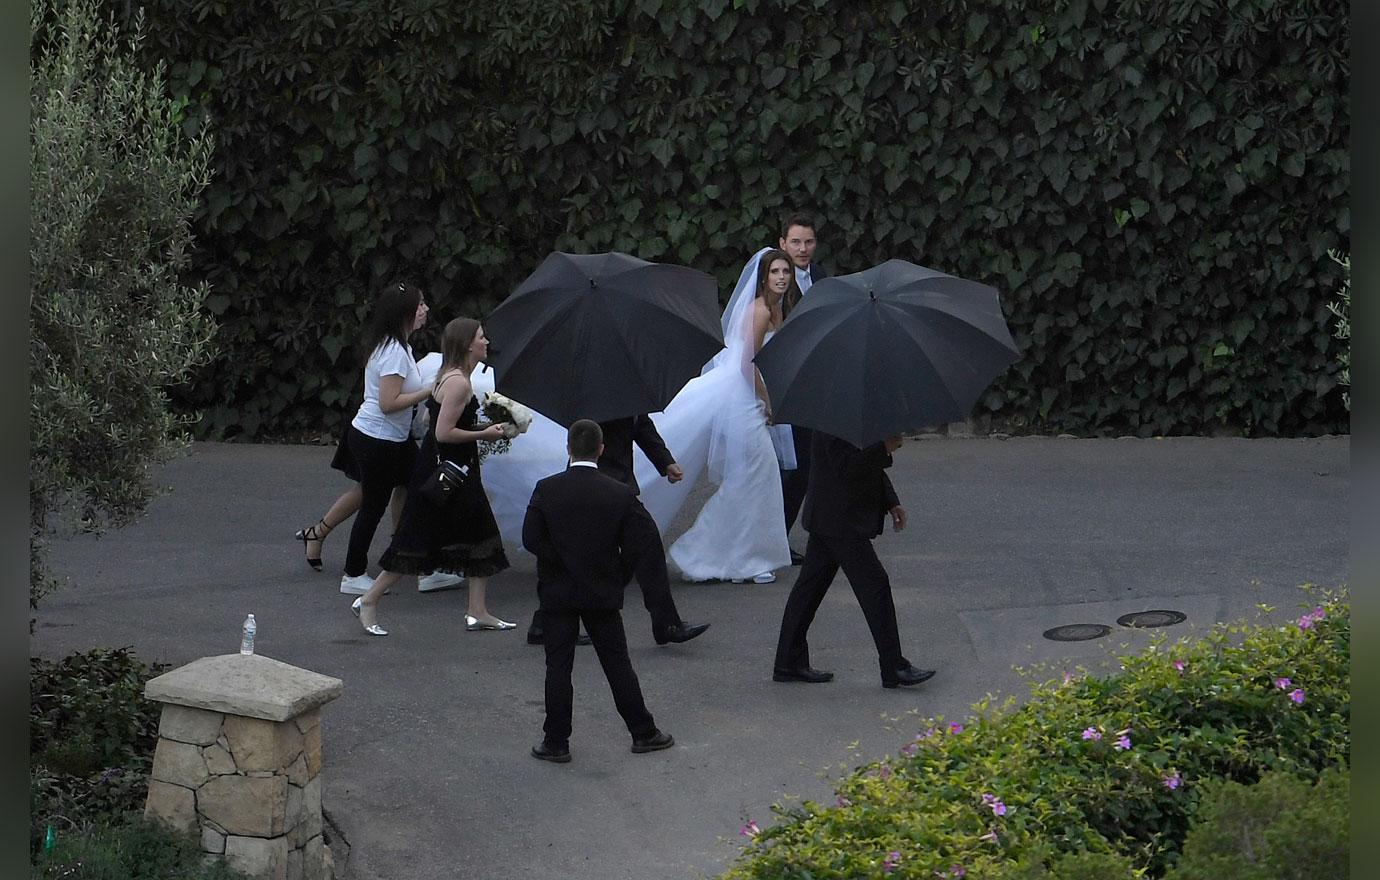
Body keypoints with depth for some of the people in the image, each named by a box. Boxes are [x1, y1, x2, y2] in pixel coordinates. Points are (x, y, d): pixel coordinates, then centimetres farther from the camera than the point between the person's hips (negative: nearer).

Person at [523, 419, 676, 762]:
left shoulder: (547, 490, -9)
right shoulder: (620, 494, -8)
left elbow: (531, 537, -11)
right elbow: (646, 538, -11)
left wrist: (560, 563, 2)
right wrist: (620, 575, 1)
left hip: (558, 592, -1)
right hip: (603, 593, 1)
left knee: (558, 666, 4)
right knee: (617, 663, 10)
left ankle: (556, 742, 5)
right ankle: (643, 733, 16)